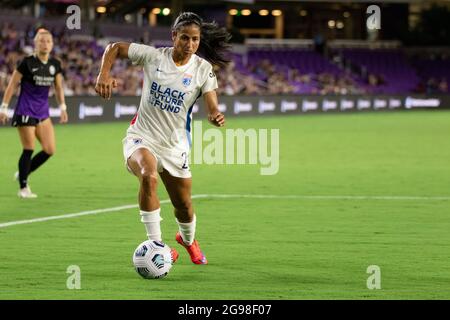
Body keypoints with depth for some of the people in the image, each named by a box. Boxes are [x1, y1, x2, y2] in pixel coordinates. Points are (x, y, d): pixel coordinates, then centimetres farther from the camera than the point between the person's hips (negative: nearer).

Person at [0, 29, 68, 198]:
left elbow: (58, 88, 16)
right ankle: (23, 188, 6)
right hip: (25, 111, -6)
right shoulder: (27, 63, -11)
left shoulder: (55, 64, 4)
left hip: (43, 112, 6)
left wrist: (63, 108, 12)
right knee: (29, 150, -5)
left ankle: (22, 174, 19)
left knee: (49, 150, 1)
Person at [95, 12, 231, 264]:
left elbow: (213, 107, -15)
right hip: (142, 137, -2)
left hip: (175, 146, 2)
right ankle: (156, 246, -29)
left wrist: (217, 117, -39)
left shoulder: (203, 69, -7)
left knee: (184, 206, 11)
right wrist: (104, 75, -14)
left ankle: (188, 240, 49)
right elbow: (114, 48, 3)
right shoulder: (153, 56, -8)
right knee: (149, 176, -35)